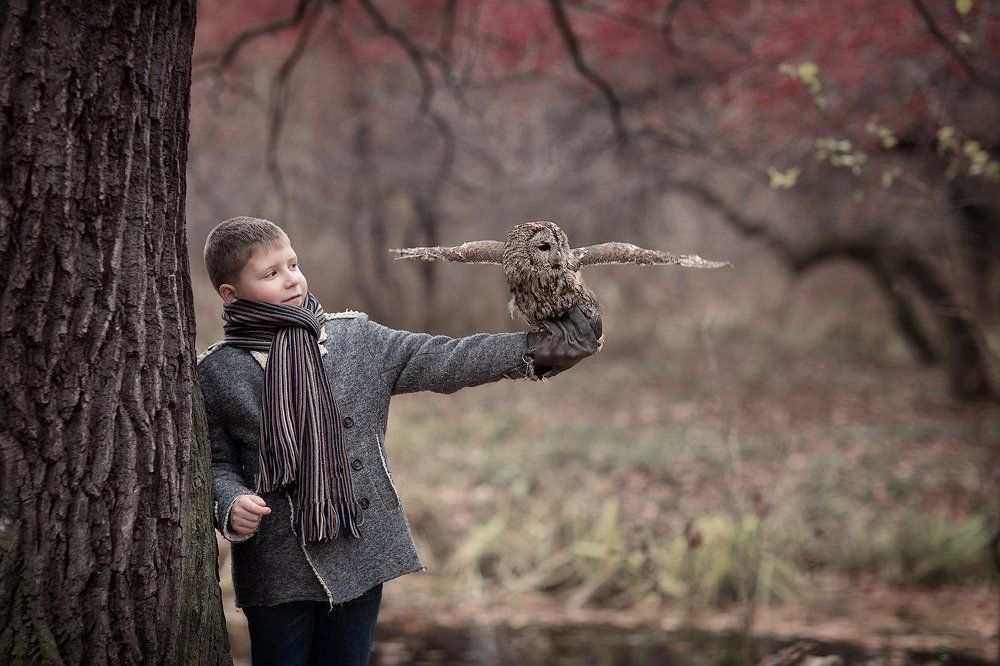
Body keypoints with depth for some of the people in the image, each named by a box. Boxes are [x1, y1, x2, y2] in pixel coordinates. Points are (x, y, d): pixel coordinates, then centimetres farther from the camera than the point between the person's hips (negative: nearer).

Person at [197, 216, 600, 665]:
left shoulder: (357, 338, 3)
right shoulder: (215, 374, -4)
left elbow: (443, 362, -2)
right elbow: (217, 464, 2)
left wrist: (534, 349, -10)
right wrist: (231, 505, -19)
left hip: (361, 557, 2)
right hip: (278, 572, -2)